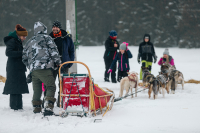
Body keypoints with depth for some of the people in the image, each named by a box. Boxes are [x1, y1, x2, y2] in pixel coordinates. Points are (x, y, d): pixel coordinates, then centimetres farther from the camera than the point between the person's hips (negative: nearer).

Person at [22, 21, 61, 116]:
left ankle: (36, 107, 20)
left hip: (33, 69, 6)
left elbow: (24, 58, 26)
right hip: (44, 67, -6)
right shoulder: (46, 38, 7)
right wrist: (58, 62, 6)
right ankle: (48, 107, -25)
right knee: (50, 87, -10)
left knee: (37, 89, 17)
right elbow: (53, 50, -3)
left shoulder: (29, 42, 24)